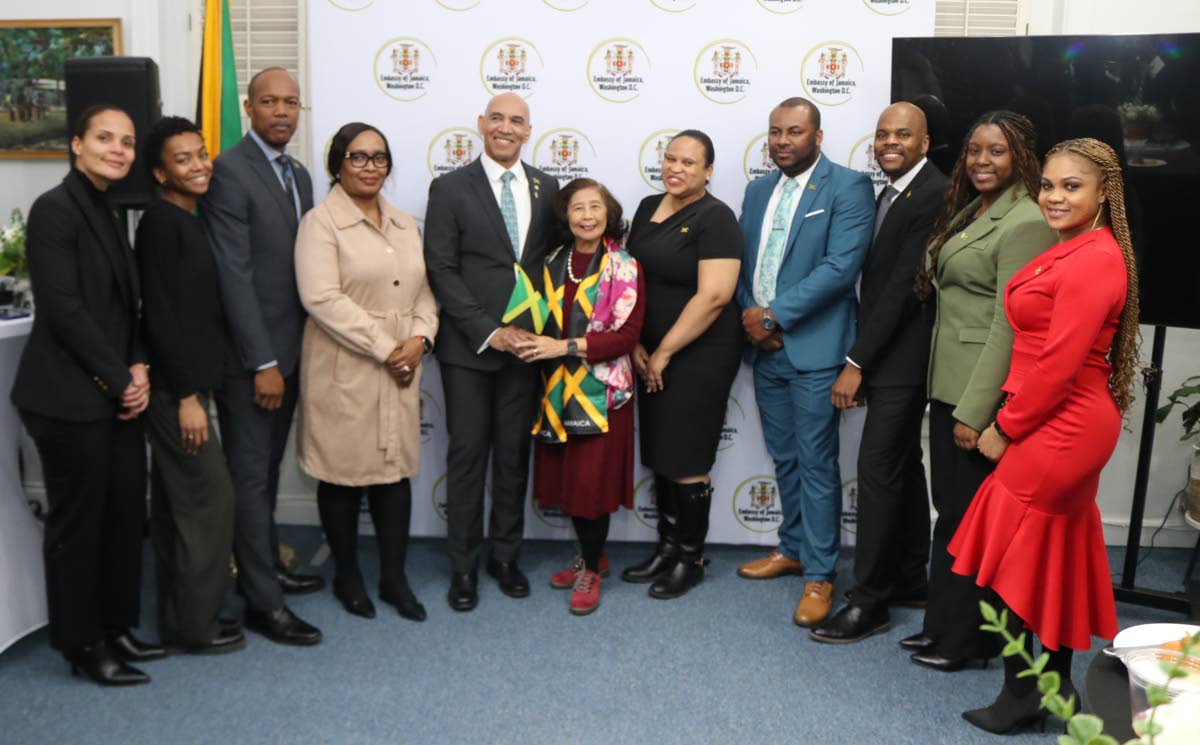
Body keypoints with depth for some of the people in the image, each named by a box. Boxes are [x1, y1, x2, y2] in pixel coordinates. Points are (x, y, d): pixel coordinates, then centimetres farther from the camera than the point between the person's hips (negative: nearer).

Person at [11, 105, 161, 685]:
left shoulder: (110, 213, 15)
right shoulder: (55, 208, -10)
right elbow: (63, 308, -16)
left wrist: (138, 370, 0)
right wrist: (120, 379, -12)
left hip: (117, 393, 8)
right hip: (72, 396, -7)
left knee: (126, 513, 11)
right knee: (78, 519, 4)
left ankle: (114, 627, 26)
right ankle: (83, 644, 18)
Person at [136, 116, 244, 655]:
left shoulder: (187, 221, 12)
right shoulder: (161, 221, -14)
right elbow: (160, 313, -19)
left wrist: (194, 385, 15)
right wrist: (186, 395, -19)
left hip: (183, 379, 9)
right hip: (174, 385, -9)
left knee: (176, 503, 14)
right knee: (210, 496, -4)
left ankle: (180, 615, 25)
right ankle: (194, 624, 8)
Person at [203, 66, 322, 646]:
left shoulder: (298, 175, 12)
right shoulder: (229, 171, -13)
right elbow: (234, 273, -18)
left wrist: (293, 352, 8)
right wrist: (263, 362, -20)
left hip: (290, 348, 8)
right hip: (249, 355, -8)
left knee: (268, 469, 18)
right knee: (251, 476, 1)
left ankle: (264, 566, 31)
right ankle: (262, 602, 9)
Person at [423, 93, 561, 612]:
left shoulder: (547, 188, 8)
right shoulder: (450, 189, -1)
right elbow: (441, 270, -6)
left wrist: (537, 329, -3)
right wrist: (487, 330, -13)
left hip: (526, 343, 3)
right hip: (468, 347, -2)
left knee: (514, 455, 11)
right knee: (467, 456, 5)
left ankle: (506, 556, 25)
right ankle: (464, 565, 17)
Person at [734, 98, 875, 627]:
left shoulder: (848, 187, -7)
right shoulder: (758, 190, 14)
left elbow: (842, 265, -17)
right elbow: (744, 262, 14)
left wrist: (774, 314, -17)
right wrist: (750, 316, -4)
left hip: (814, 348, -6)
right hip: (765, 346, 7)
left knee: (816, 463, -2)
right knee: (784, 457, 17)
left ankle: (819, 574, 8)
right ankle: (793, 548, 32)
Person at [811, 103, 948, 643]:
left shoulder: (934, 196, -16)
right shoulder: (893, 192, 14)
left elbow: (904, 286, -20)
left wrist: (857, 362, -18)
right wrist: (861, 359, 10)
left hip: (902, 359, -9)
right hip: (886, 357, 9)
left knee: (878, 469, -7)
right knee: (903, 466, 15)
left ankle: (870, 602, 2)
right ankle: (910, 580, 27)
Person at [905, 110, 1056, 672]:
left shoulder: (1024, 223, -15)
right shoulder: (968, 213, 13)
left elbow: (1009, 325, -20)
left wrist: (975, 410, -21)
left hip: (984, 393, -8)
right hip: (949, 383, 8)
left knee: (970, 515, 4)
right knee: (950, 507, 16)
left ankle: (968, 637, 20)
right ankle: (943, 623, 30)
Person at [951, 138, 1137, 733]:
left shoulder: (1094, 260, -20)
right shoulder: (1072, 251, 12)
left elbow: (1059, 364, -22)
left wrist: (1005, 427, -12)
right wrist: (1011, 418, 8)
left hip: (1061, 430, -10)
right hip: (1063, 426, 10)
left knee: (1011, 556, 1)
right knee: (1057, 553, 17)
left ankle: (1020, 694, 16)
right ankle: (1058, 687, 31)